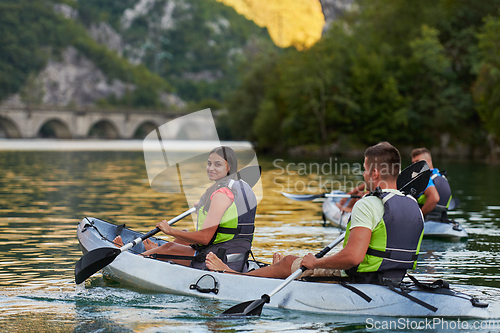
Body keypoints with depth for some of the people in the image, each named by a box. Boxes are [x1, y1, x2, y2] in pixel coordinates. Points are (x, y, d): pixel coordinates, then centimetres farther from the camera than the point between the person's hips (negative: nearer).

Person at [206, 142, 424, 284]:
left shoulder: (367, 206, -22)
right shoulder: (415, 208, 3)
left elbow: (353, 256, -32)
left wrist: (316, 263, -18)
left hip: (361, 282, -8)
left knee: (290, 263, 12)